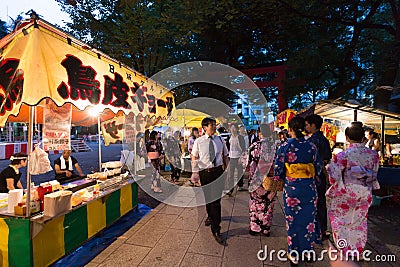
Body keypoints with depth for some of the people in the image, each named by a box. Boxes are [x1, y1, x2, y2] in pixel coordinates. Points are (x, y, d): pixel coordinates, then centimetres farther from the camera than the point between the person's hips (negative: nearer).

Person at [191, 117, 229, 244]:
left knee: (216, 198, -4)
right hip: (204, 172, 1)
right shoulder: (198, 141, -3)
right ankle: (210, 216, 49)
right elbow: (194, 158, 3)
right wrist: (195, 172, -5)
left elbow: (225, 156, 10)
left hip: (218, 171, 0)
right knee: (207, 196, 18)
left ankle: (215, 229, 10)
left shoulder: (220, 140, 2)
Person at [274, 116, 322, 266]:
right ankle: (308, 249, 38)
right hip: (309, 187, 3)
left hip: (291, 187, -3)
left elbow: (278, 168, -9)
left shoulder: (285, 146, -13)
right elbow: (318, 167, 4)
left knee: (293, 220, 10)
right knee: (308, 218, 20)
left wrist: (279, 179, 9)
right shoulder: (311, 146, -3)